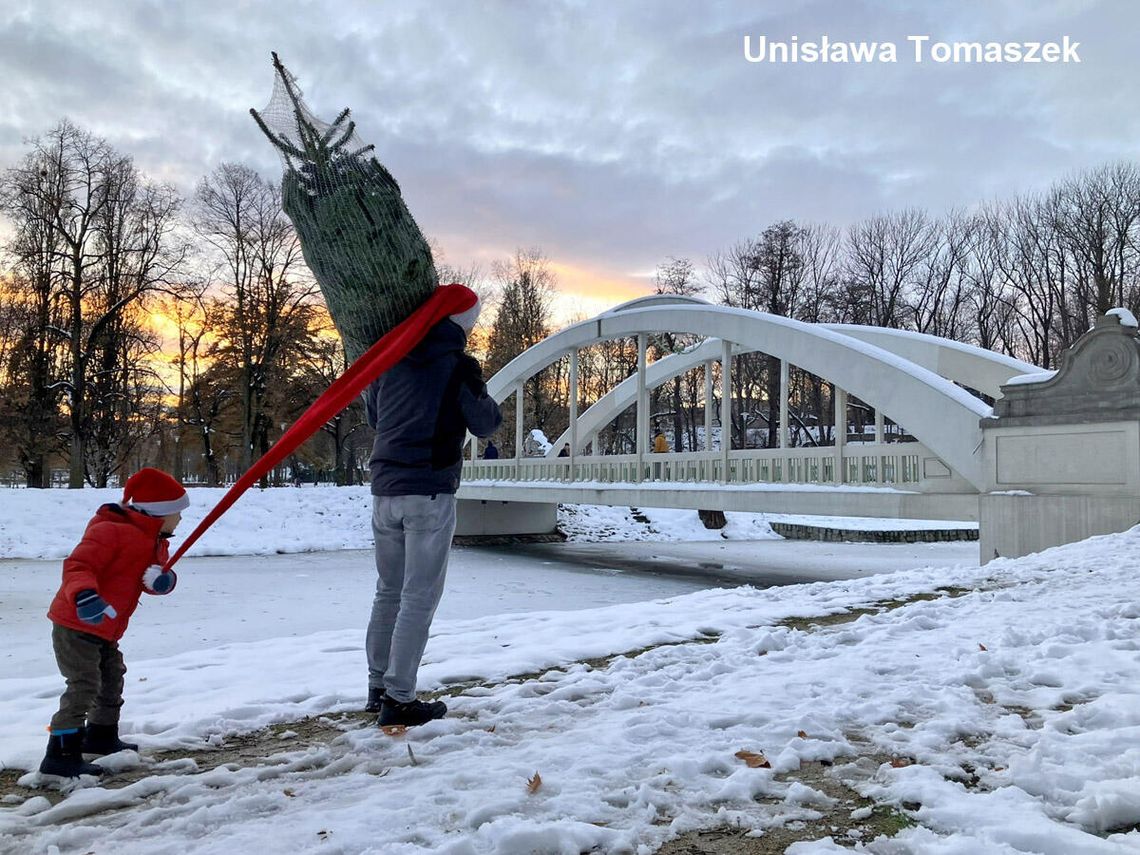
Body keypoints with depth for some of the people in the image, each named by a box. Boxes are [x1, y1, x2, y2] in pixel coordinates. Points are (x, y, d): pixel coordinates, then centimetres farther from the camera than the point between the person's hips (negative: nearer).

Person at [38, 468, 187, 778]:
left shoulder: (155, 543, 9)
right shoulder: (110, 531, -21)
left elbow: (153, 578, 5)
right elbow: (77, 565, -29)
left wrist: (163, 580, -20)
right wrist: (85, 595, -48)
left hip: (104, 630, 10)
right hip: (76, 625, -10)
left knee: (112, 678, 22)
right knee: (84, 686, -13)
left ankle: (101, 736, 40)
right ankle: (61, 755, -7)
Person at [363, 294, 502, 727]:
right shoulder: (458, 366, -7)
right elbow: (485, 424, 1)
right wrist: (484, 400, 17)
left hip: (385, 488, 6)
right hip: (430, 491, -6)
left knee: (389, 590, 16)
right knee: (419, 596, -1)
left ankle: (379, 687, 23)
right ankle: (399, 699, 0)